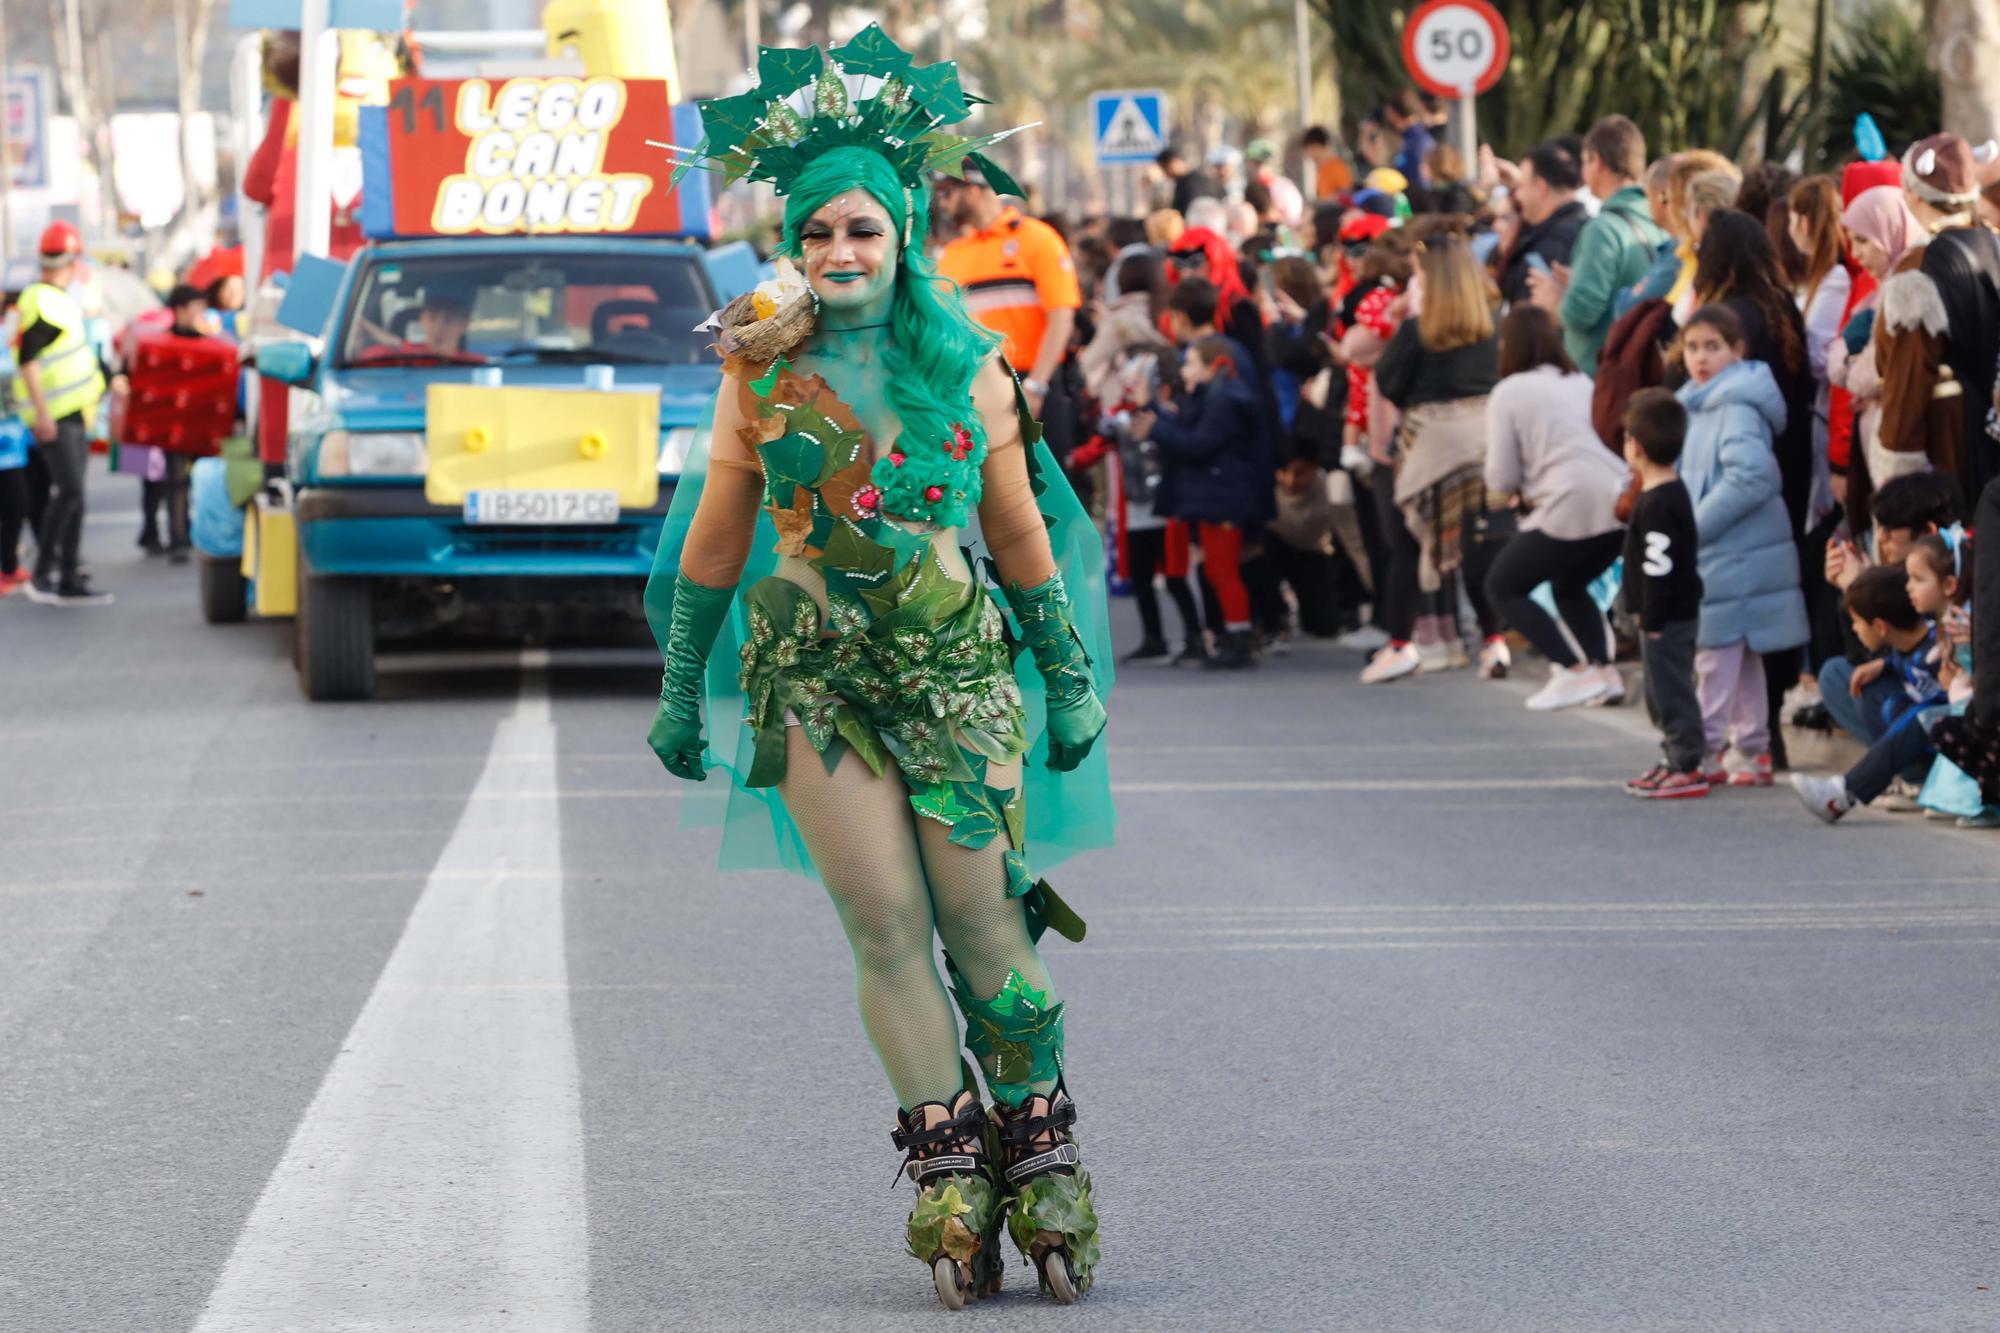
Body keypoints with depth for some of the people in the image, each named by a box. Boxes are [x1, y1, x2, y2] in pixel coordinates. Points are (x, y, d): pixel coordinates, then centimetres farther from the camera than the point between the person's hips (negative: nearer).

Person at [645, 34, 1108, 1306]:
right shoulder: (762, 371, 3)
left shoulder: (967, 366, 2)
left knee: (984, 920, -5)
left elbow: (1021, 533, 11)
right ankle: (949, 1167, 0)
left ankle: (1040, 1146, 7)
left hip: (956, 662, 0)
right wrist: (682, 689, 14)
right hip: (811, 671, 0)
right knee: (885, 927, -5)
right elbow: (713, 541, 11)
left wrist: (1071, 682, 14)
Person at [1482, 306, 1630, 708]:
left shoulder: (1509, 392, 2)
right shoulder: (1582, 383, 20)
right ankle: (1603, 670, 12)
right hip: (1618, 502, 7)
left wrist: (1523, 489, 21)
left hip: (1572, 509, -7)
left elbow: (1501, 479, -2)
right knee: (1568, 585, 30)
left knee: (1502, 587, 11)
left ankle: (1573, 671, -3)